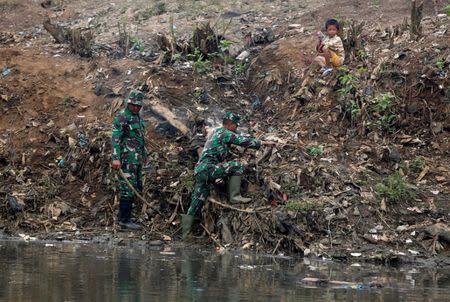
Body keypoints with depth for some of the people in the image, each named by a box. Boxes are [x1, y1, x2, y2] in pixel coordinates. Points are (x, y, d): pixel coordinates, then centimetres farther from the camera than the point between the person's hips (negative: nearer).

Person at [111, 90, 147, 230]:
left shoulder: (138, 117, 17)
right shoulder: (121, 117, -10)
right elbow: (115, 138, -16)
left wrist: (144, 154, 27)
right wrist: (115, 158, -24)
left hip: (137, 160, 9)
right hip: (127, 159, -9)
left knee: (136, 188, 11)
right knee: (128, 189, -10)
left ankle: (123, 217, 18)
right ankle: (124, 220, -8)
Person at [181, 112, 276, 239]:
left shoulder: (215, 132, 26)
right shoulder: (225, 133, -3)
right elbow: (244, 141, -4)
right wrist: (263, 142, 4)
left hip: (199, 171, 9)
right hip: (208, 169, -9)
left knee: (196, 203, 8)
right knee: (237, 166, -9)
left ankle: (185, 234, 6)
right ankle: (235, 196, -11)